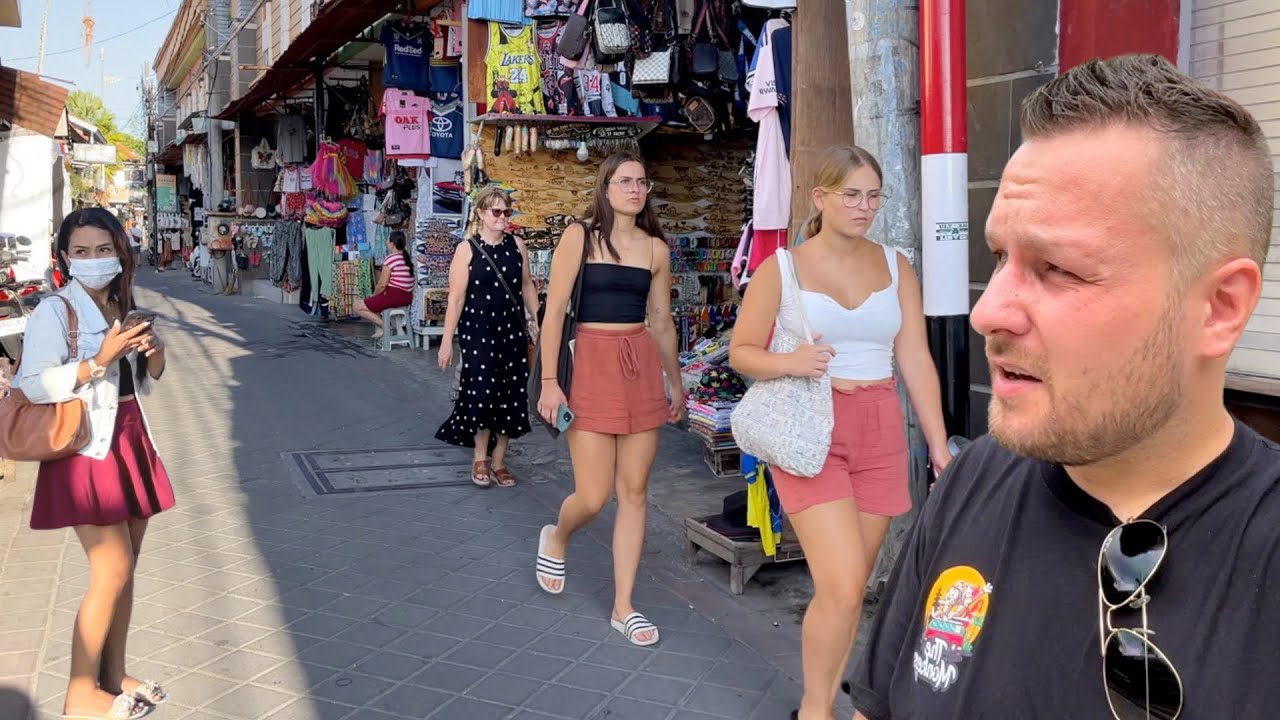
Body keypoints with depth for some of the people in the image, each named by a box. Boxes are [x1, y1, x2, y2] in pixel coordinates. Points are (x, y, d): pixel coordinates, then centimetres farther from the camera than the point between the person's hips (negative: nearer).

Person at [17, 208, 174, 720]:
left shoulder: (120, 307, 11)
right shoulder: (54, 312, -10)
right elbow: (34, 385, -20)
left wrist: (154, 355, -2)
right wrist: (99, 360, -25)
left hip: (130, 443, 7)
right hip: (87, 452, -7)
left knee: (126, 568, 10)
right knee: (112, 571, -8)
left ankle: (113, 676, 22)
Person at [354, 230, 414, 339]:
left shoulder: (390, 259, -14)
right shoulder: (407, 258, 11)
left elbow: (382, 284, -14)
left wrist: (373, 295, 6)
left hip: (394, 296, -9)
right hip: (408, 297, 9)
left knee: (357, 306, 2)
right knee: (375, 300, 34)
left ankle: (383, 326, -3)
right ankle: (379, 330, 20)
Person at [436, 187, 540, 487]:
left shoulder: (517, 245, 5)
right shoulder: (467, 249, -6)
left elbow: (527, 286, 14)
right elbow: (456, 298, -8)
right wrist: (447, 341, -9)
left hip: (512, 331, 4)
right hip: (478, 332, -4)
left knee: (512, 395, 4)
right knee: (483, 393, -5)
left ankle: (498, 460, 19)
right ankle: (480, 457, 18)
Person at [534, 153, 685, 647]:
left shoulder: (655, 248, 10)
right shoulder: (580, 236, -2)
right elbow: (555, 311, -5)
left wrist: (675, 382, 21)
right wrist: (549, 381, -11)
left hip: (642, 366, 4)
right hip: (592, 363, -4)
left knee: (634, 491, 4)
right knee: (593, 496, -5)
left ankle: (623, 606, 14)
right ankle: (556, 538, 32)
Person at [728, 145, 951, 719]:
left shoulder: (895, 267, 7)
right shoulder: (781, 268, -2)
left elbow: (916, 361, 6)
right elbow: (741, 351, 1)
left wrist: (939, 443, 2)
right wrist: (789, 363, -20)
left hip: (880, 433, 4)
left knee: (850, 587, 10)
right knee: (841, 588, -12)